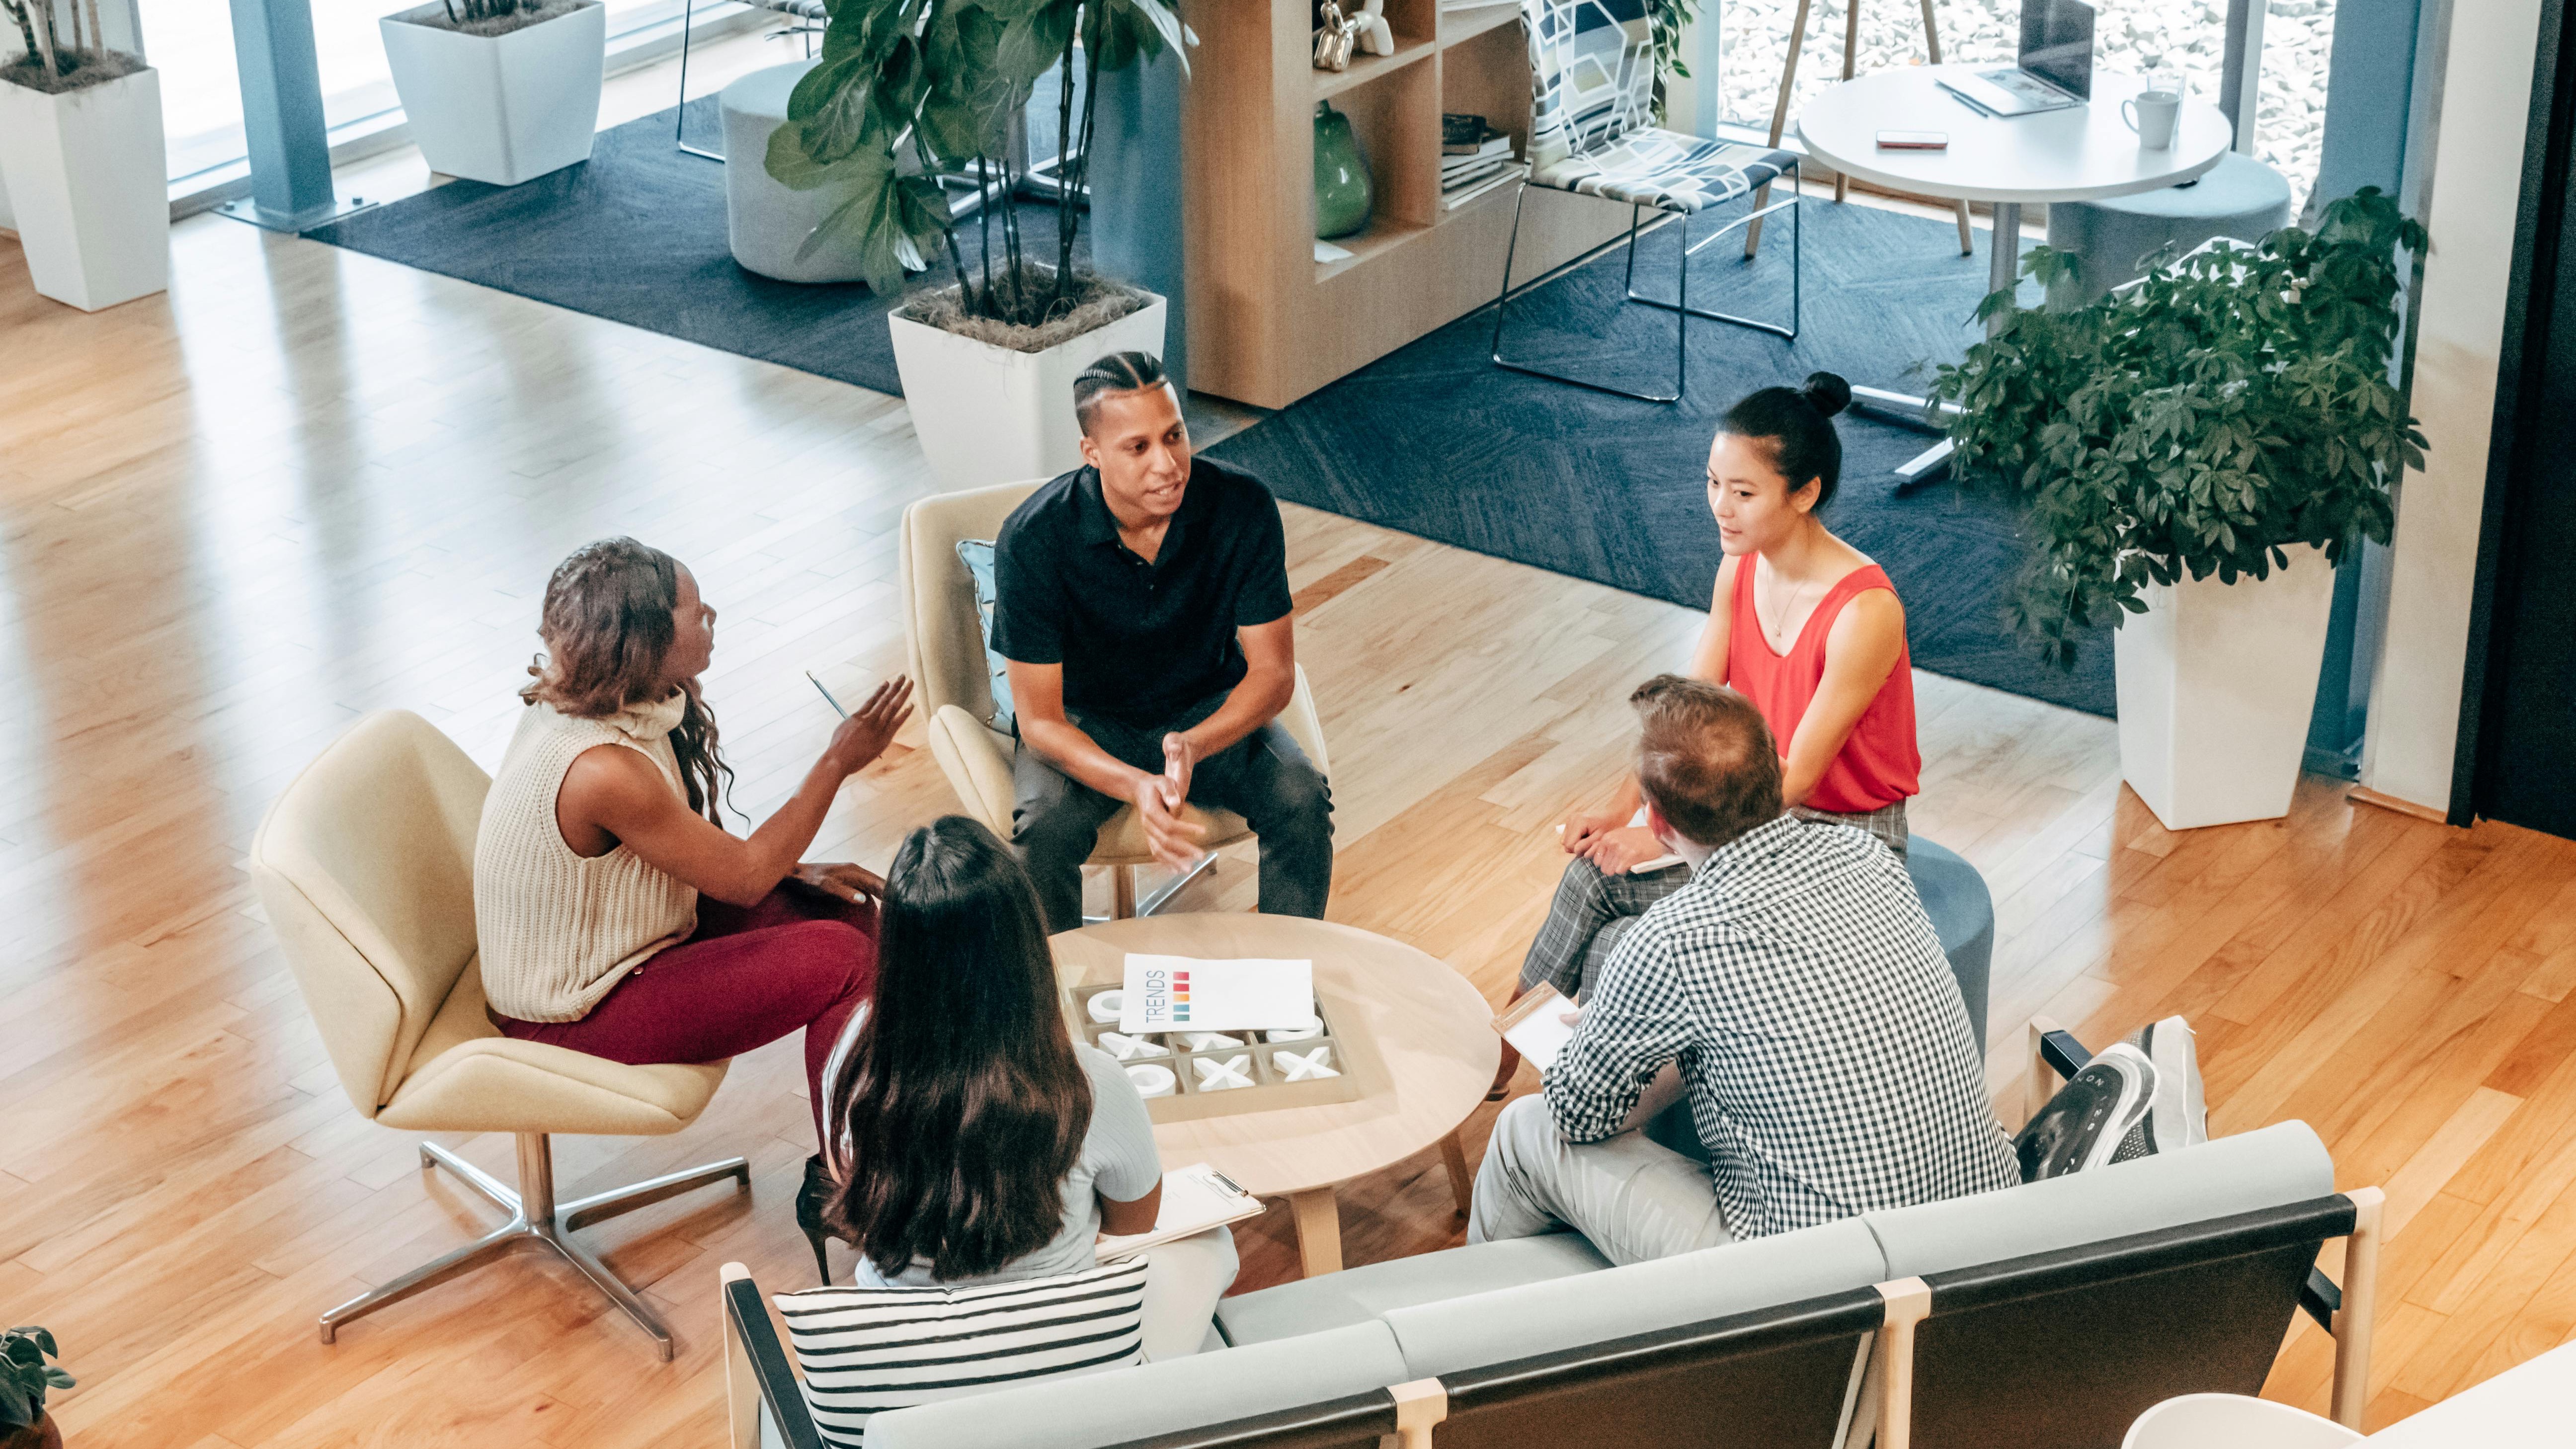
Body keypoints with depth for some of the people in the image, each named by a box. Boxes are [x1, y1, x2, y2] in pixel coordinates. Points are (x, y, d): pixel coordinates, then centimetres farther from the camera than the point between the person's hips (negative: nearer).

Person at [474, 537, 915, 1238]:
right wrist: (837, 763, -15)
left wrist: (797, 873, 0)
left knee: (848, 910, 5)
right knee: (843, 959, -16)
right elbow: (743, 877, -21)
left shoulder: (593, 705, -4)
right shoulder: (602, 769, -33)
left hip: (594, 947, 10)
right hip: (578, 1014, -10)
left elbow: (701, 840, 11)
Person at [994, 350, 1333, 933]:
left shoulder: (1243, 508, -20)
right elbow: (1040, 720, -22)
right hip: (1084, 724, -2)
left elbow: (1272, 671, -14)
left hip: (1211, 711, 2)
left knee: (1302, 800, -25)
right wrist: (1136, 787, -41)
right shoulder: (1032, 539, -25)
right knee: (1044, 830, -31)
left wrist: (1193, 746, -35)